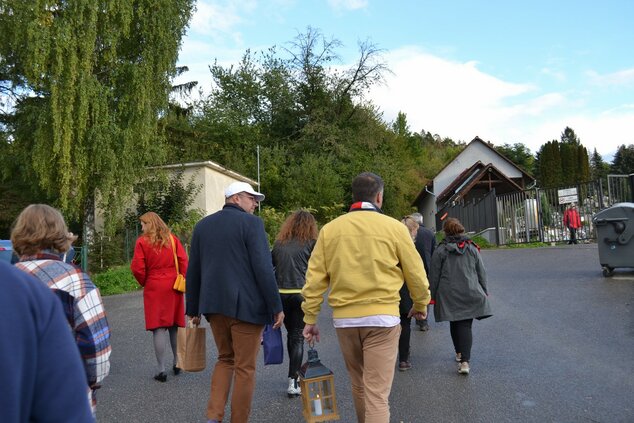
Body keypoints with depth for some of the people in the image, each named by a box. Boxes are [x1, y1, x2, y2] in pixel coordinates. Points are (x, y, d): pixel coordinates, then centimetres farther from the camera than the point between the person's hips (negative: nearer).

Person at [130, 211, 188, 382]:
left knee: (158, 328, 0)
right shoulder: (172, 239, 3)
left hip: (154, 289, -3)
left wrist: (144, 282, 8)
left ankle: (161, 370, 3)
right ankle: (178, 363, 24)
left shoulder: (142, 241, -5)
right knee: (175, 325, 13)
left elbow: (137, 268, -8)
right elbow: (183, 261, -3)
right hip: (173, 287, 3)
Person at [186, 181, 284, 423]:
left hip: (214, 304, 6)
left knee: (225, 359, 21)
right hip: (246, 305, -6)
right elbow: (263, 268, -14)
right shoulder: (251, 223, -8)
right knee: (245, 367, 6)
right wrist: (276, 307, -9)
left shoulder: (203, 225, 11)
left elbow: (193, 271, 12)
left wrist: (193, 308, 18)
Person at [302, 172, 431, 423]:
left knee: (358, 385, 23)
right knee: (377, 393, 1)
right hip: (381, 317, -3)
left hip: (344, 319, 3)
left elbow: (314, 279, 0)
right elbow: (415, 274, 2)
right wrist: (421, 304, 19)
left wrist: (310, 319, 8)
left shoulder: (329, 229, 1)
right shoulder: (394, 227, -4)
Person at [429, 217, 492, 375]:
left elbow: (434, 275, -2)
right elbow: (481, 272, 8)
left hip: (449, 295, -1)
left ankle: (459, 353, 31)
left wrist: (434, 295, 8)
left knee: (454, 324, 17)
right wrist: (484, 292, 18)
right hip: (470, 293, 1)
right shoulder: (472, 248, 2)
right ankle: (464, 361, -10)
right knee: (466, 325, 0)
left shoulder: (440, 250, -5)